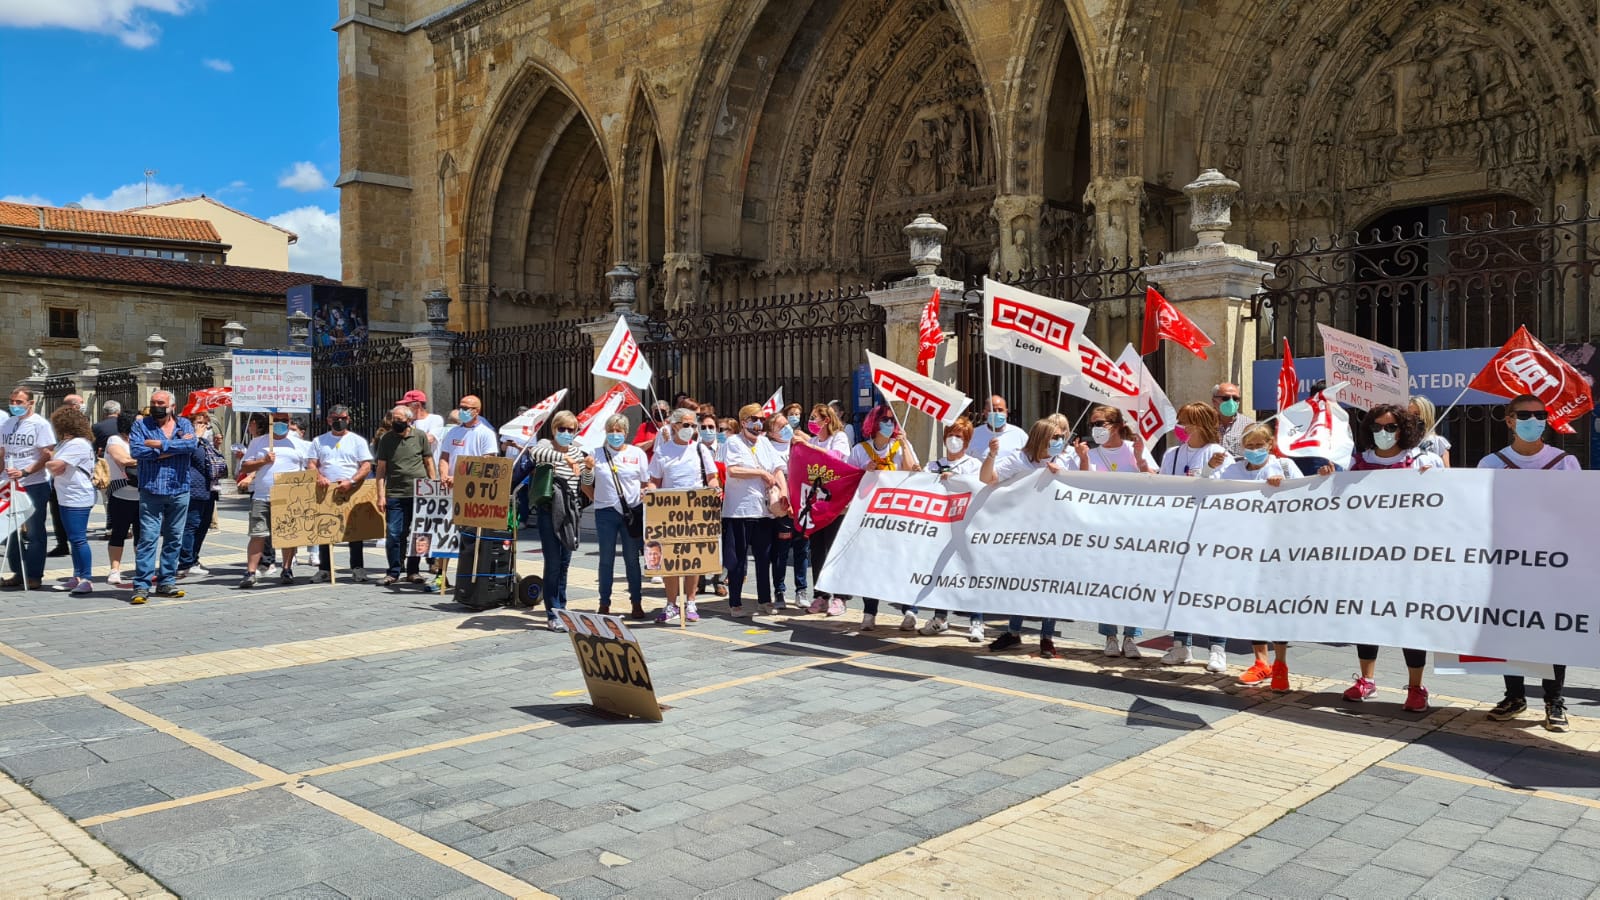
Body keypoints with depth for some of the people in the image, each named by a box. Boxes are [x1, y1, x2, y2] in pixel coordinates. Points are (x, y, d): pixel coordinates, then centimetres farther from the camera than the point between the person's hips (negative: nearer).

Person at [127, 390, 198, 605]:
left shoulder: (184, 424, 9)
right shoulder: (141, 425, 5)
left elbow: (191, 444, -11)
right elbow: (136, 450, -11)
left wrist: (160, 445, -13)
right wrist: (175, 448, -11)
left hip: (179, 490, 2)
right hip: (151, 489, -2)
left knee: (174, 538, 8)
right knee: (147, 537, -7)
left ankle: (166, 582, 17)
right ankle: (142, 586, -6)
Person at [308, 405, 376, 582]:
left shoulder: (357, 440, 6)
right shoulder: (319, 441, 13)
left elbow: (367, 466, -2)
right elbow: (311, 464, 9)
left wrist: (351, 482, -17)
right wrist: (319, 477, -13)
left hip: (352, 493, -2)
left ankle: (358, 569, 5)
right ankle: (324, 569, 12)